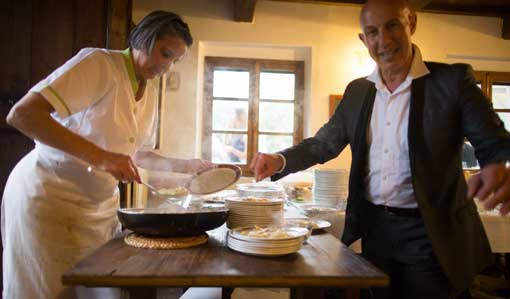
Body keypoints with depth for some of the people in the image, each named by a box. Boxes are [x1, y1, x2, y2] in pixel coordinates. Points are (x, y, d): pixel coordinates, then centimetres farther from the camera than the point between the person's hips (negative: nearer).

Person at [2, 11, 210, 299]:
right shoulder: (98, 63, -17)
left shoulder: (151, 93, 6)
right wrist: (100, 156, -35)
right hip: (49, 198, -7)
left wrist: (185, 166, 1)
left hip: (102, 205, 7)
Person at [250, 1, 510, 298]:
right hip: (374, 227, 4)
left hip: (429, 232, -4)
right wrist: (280, 161, -10)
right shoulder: (357, 91, 4)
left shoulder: (453, 80, -8)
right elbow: (325, 142, 7)